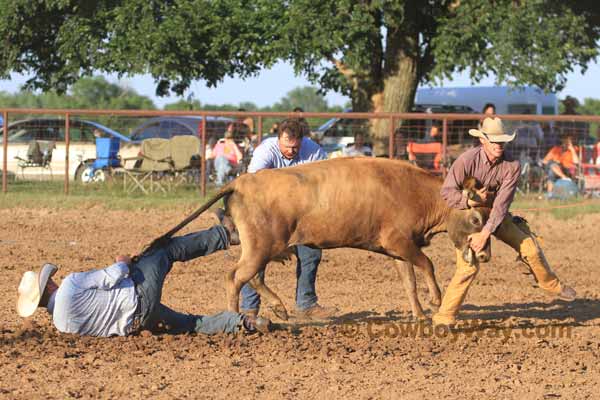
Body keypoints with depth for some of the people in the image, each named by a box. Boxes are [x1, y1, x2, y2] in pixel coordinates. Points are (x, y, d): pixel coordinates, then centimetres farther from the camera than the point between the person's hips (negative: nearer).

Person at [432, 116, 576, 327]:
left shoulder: (511, 166, -19)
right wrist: (472, 201, -36)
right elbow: (447, 191, -22)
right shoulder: (467, 160, -26)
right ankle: (444, 316, -11)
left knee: (530, 248, 4)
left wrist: (485, 234, -32)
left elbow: (502, 204, -24)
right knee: (469, 266, -19)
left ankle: (551, 284, 33)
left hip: (496, 215, 4)